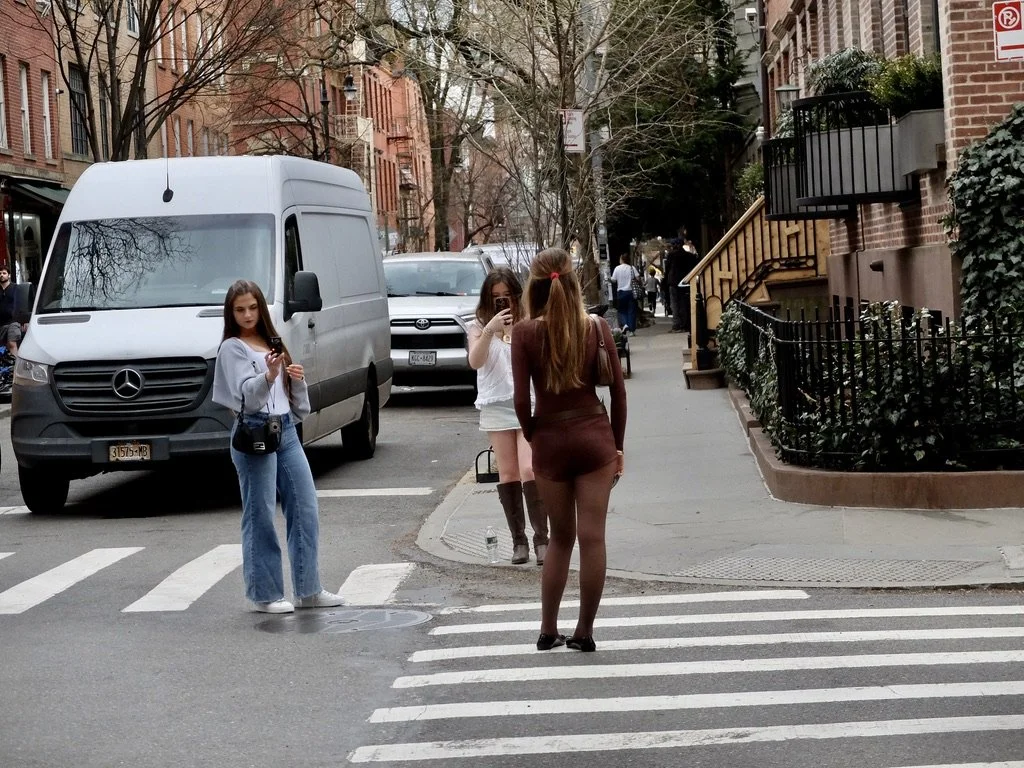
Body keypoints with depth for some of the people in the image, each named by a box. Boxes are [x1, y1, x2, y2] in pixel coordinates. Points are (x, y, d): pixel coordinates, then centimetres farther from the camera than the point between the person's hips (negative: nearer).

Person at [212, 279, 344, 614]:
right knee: (260, 516, -5)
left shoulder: (272, 344, 19)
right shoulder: (232, 348, -3)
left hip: (286, 429, 7)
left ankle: (308, 589, 11)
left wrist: (297, 379, 4)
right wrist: (268, 375, -36)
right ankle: (265, 595, 0)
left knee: (305, 508, 5)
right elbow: (247, 394, -17)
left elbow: (296, 397, 25)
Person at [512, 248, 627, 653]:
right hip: (595, 437, 0)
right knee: (592, 537, 3)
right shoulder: (597, 327, -3)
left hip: (549, 441, 0)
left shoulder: (525, 332, -7)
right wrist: (617, 446, 11)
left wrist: (533, 439, 9)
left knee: (560, 537, 15)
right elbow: (618, 392, 0)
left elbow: (521, 400, -8)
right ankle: (584, 632, 6)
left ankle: (548, 630, 17)